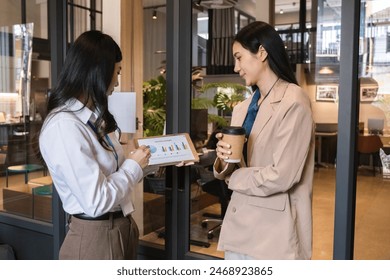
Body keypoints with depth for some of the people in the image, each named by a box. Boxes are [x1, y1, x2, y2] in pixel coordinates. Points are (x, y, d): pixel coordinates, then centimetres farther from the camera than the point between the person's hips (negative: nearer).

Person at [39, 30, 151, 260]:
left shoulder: (96, 117, 7)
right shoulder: (63, 126, -23)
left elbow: (112, 169, 8)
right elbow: (96, 201, -25)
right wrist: (134, 166, -13)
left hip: (122, 227, 9)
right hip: (94, 237, -9)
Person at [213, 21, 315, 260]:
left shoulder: (293, 102, -12)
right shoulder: (242, 109, 11)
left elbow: (281, 177, -19)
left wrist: (235, 177, -5)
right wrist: (224, 161, -9)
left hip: (273, 233, -7)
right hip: (239, 225, 7)